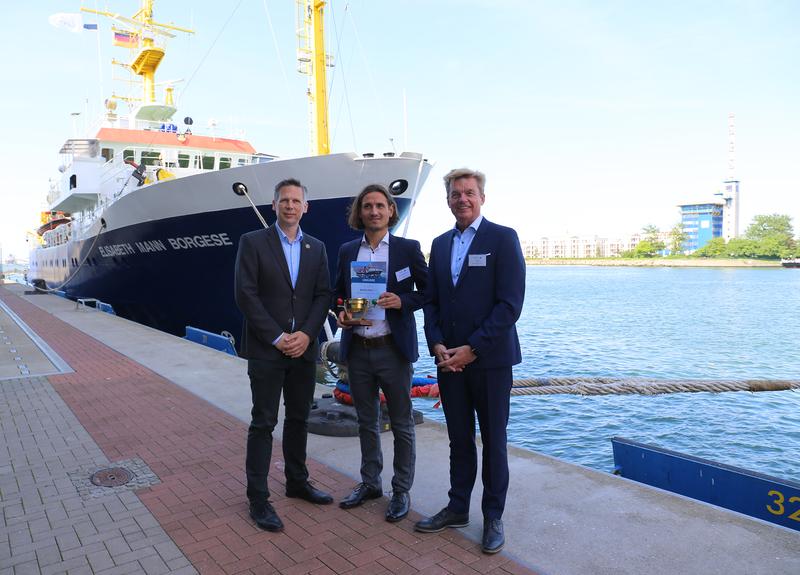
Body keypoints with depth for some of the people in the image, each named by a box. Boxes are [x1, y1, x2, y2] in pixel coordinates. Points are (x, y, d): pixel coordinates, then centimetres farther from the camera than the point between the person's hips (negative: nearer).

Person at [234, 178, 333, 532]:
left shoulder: (316, 248, 10)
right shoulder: (253, 242, -2)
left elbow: (323, 295, 6)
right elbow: (245, 295, -9)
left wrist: (306, 334, -9)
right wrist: (277, 338, -14)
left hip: (304, 347, 4)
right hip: (266, 350, -4)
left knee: (299, 419, 14)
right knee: (263, 423, 1)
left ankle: (297, 482, 30)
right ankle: (258, 499, 11)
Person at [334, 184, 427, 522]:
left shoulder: (408, 249, -3)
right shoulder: (347, 251, 8)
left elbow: (428, 290, 0)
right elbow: (338, 293, 16)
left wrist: (402, 301, -17)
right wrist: (341, 313, -4)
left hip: (393, 350, -4)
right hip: (357, 350, 4)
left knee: (402, 425, 7)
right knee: (367, 422, 17)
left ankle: (401, 491, 22)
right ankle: (370, 483, 34)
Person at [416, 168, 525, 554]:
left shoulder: (503, 238, -6)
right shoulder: (440, 244, 11)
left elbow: (510, 303, -14)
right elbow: (431, 301, 11)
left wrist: (472, 348, -16)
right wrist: (437, 346, -4)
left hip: (489, 358, -4)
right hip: (449, 358, 5)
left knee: (493, 440, 8)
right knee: (459, 439, 15)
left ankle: (493, 516, 23)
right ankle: (458, 508, 30)